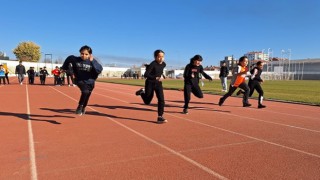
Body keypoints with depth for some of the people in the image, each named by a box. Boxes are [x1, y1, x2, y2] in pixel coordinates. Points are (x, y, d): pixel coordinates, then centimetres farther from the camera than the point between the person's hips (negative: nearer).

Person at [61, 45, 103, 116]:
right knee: (85, 91, -29)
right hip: (80, 80, -1)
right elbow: (69, 58, 9)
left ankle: (83, 108, 47)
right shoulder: (75, 59, -13)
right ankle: (80, 107, -6)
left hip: (89, 82, 1)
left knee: (86, 97, 15)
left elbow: (99, 70, -31)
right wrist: (64, 68, 17)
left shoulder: (93, 61, -17)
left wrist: (92, 62, -38)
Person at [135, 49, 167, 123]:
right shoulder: (153, 64, -20)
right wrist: (156, 78, -34)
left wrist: (162, 76, 6)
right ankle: (142, 92, 39)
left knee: (161, 99, -11)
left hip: (158, 84, 5)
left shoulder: (164, 64, 1)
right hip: (150, 83, -4)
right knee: (147, 101, 9)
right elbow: (146, 75, -26)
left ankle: (160, 117, -3)